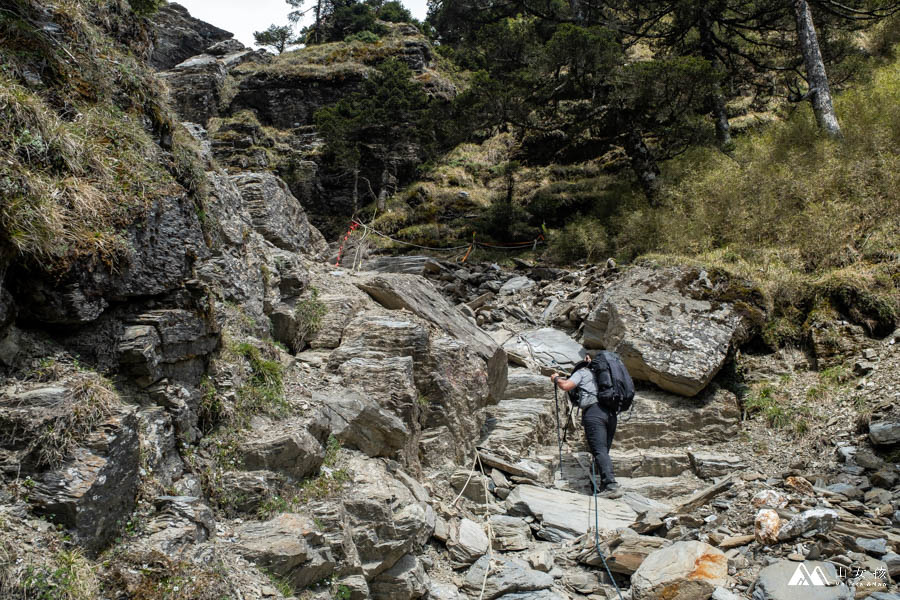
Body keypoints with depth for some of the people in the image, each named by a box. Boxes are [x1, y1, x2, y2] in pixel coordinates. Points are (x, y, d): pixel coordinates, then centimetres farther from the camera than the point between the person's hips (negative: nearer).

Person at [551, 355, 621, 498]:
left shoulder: (582, 372, 13)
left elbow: (566, 386, -2)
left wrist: (556, 379, 18)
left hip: (594, 411, -7)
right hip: (611, 413, 7)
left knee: (599, 450, -15)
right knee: (604, 451, 9)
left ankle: (611, 486, -27)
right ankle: (605, 487, 2)